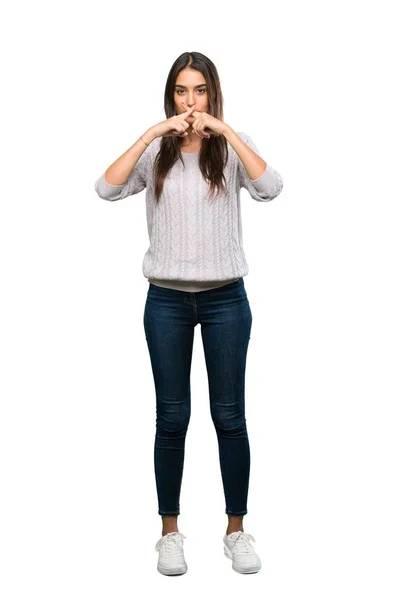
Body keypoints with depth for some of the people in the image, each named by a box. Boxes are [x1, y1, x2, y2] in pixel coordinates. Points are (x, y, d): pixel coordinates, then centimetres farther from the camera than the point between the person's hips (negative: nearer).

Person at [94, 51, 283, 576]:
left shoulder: (232, 147, 2)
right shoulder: (156, 151, 3)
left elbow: (270, 188, -17)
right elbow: (107, 189, -13)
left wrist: (226, 131, -20)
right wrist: (151, 135, -19)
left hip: (225, 298, 0)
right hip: (167, 300, 1)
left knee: (230, 416, 6)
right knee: (172, 417, 7)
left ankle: (236, 530, 21)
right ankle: (170, 532, 20)